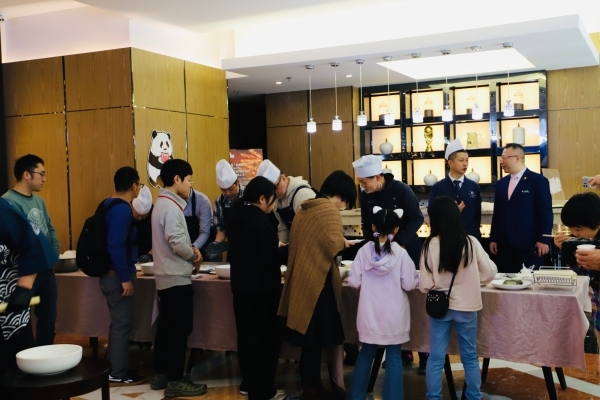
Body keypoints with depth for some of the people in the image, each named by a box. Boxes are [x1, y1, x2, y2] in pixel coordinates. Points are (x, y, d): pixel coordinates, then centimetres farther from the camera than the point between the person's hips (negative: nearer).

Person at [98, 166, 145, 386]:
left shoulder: (109, 204, 10)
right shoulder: (122, 209, -20)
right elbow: (116, 246, -26)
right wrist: (125, 278, -23)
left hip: (110, 274, 10)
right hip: (118, 276, -10)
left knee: (118, 323, 19)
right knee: (122, 324, 0)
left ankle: (112, 367, 28)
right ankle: (118, 374, 9)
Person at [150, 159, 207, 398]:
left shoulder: (162, 203, 13)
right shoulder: (171, 206, -18)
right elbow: (177, 242, -24)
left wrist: (191, 249, 4)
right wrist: (194, 256, -7)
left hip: (166, 275, 10)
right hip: (177, 277, -10)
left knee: (166, 327, 15)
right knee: (179, 329, -3)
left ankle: (161, 375, 23)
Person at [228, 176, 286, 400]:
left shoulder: (238, 215, 7)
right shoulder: (260, 221, -22)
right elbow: (270, 258, -24)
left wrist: (275, 247, 12)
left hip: (241, 284, 9)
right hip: (261, 288, -9)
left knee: (247, 335, 17)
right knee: (264, 338, 2)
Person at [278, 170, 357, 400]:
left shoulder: (305, 208, 14)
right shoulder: (329, 209, -11)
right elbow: (334, 245, -20)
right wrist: (345, 242, 0)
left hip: (302, 279, 8)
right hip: (317, 280, -8)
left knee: (310, 337, 14)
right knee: (315, 338, 2)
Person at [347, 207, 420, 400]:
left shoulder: (364, 250, -7)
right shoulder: (401, 253, -12)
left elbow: (354, 282, -4)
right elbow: (409, 284, -10)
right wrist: (420, 278, 10)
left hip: (370, 314, 3)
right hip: (394, 315, -3)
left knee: (366, 353, 17)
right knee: (394, 357, 7)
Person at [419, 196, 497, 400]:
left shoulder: (430, 245, -13)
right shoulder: (470, 242, -10)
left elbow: (425, 285, -10)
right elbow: (490, 272, -3)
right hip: (466, 306, 1)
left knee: (436, 358, 9)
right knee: (470, 357, 16)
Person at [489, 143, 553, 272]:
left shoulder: (538, 181, -3)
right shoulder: (501, 183, 15)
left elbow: (545, 213, -6)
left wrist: (543, 240, -11)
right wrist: (493, 239, 11)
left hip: (528, 244, -5)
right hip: (504, 244, 5)